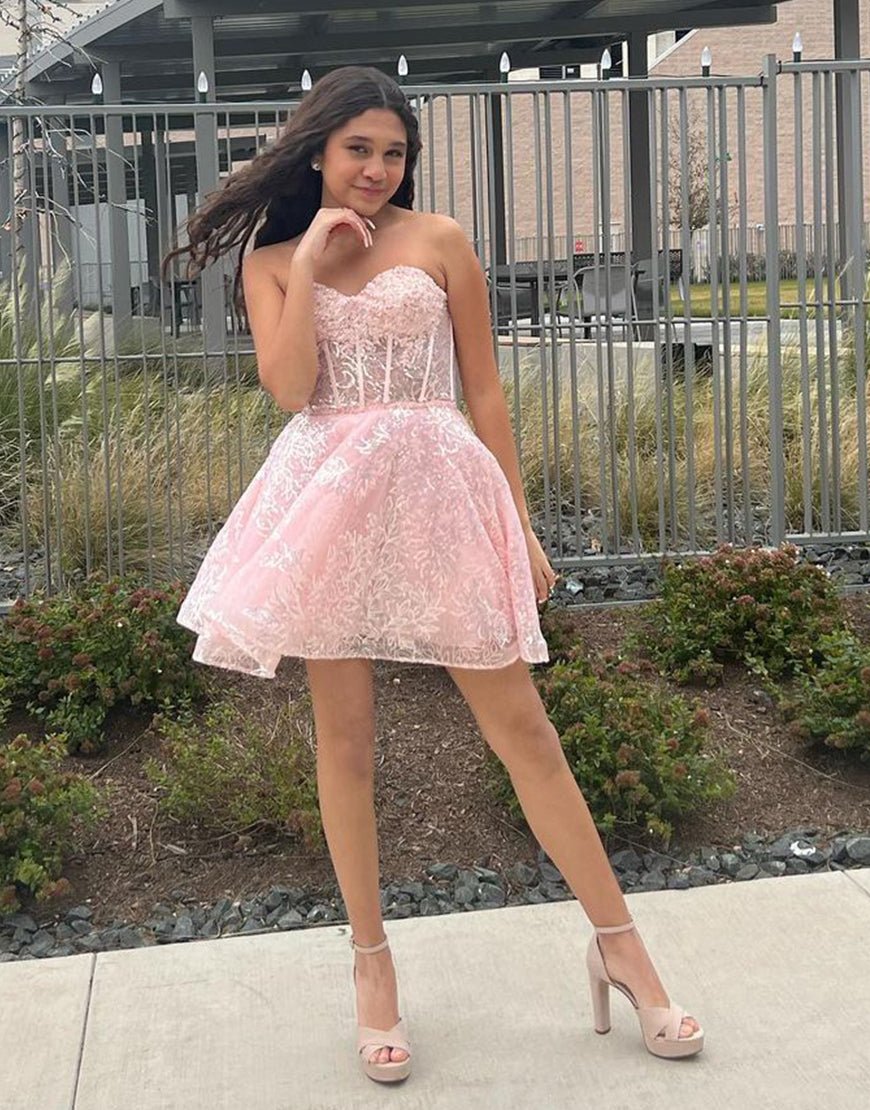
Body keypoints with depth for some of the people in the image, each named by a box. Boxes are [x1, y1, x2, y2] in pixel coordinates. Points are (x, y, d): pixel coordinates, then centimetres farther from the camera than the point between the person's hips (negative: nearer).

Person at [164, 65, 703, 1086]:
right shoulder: (270, 260, 9)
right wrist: (311, 256, -7)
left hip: (437, 494, -1)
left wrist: (520, 527, 5)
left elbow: (484, 393, 7)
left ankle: (620, 946, 12)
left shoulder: (438, 242, 6)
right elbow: (288, 387, -7)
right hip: (327, 503, 1)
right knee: (343, 736, 6)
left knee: (521, 726, 1)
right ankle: (372, 964, 22)